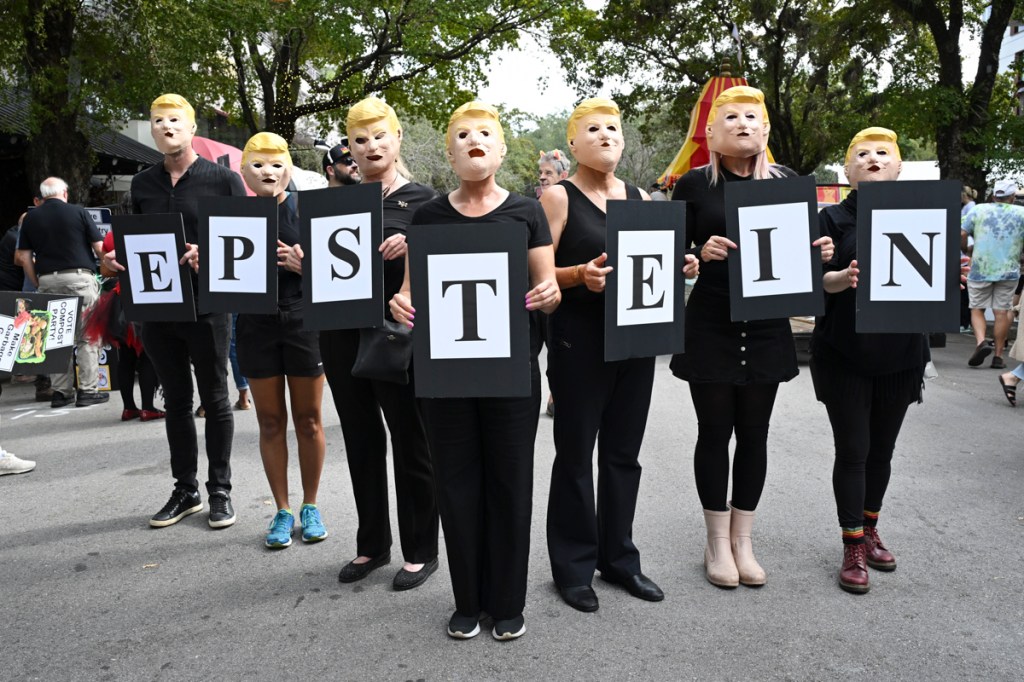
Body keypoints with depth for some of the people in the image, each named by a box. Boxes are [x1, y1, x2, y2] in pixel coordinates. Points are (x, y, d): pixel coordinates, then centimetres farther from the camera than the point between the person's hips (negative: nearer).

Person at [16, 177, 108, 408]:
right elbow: (99, 248, -1)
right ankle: (88, 390, -2)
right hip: (79, 277, -3)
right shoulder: (78, 212, 1)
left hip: (48, 281, 3)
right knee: (87, 336, 0)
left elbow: (23, 257, 7)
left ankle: (60, 391, 11)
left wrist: (38, 284, 15)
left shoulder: (30, 218, 10)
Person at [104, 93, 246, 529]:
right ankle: (185, 489, 24)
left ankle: (220, 490, 17)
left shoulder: (222, 179, -3)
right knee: (176, 401, 12)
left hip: (206, 306, -4)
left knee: (214, 399, 5)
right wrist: (117, 258, -1)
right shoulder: (142, 184, 11)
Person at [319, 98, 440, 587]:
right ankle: (372, 545, 28)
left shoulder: (421, 198, 0)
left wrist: (410, 249, -23)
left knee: (410, 442, 4)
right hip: (343, 332, 5)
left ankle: (420, 551, 19)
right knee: (361, 441, 13)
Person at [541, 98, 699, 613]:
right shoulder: (559, 197, -3)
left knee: (623, 451, 12)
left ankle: (619, 557, 27)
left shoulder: (641, 198, 12)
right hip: (579, 340, -5)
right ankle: (573, 566, 18)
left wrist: (678, 266, -3)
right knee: (575, 453, 3)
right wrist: (580, 274, -25)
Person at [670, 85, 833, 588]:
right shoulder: (694, 184, -2)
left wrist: (820, 253, -10)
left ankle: (742, 540, 26)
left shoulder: (786, 181, 5)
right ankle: (717, 543, 21)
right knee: (715, 432, 5)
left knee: (754, 434, 10)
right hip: (710, 328, -2)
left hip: (767, 327, 3)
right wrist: (701, 253, -22)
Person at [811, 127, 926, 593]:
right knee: (852, 451, -1)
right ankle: (853, 549, 11)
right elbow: (814, 280, -8)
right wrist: (844, 278, -28)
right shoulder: (834, 218, -1)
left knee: (882, 450, 13)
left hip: (900, 354, 3)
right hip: (845, 356, -3)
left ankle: (869, 531, 32)